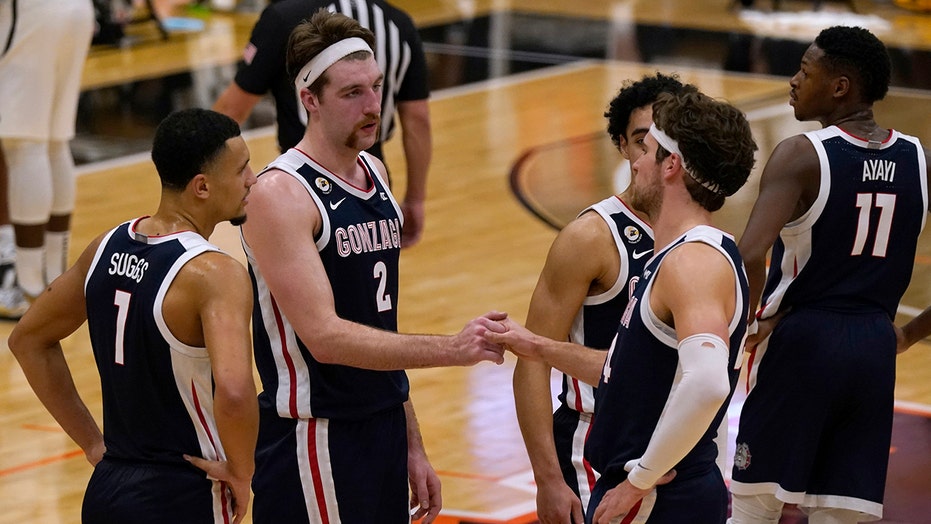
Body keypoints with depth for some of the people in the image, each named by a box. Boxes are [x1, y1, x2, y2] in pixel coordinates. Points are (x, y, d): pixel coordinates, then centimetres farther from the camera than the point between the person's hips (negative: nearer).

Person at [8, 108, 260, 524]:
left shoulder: (109, 247, 4)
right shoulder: (214, 274, -19)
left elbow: (28, 340, 16)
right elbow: (233, 392, -35)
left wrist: (92, 442, 16)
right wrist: (241, 473, -16)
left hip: (107, 490, 7)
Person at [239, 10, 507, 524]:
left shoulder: (375, 173, 10)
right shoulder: (280, 195, -15)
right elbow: (325, 337, -23)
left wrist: (412, 445, 15)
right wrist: (452, 349, -27)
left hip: (383, 431, 7)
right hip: (313, 443, -7)